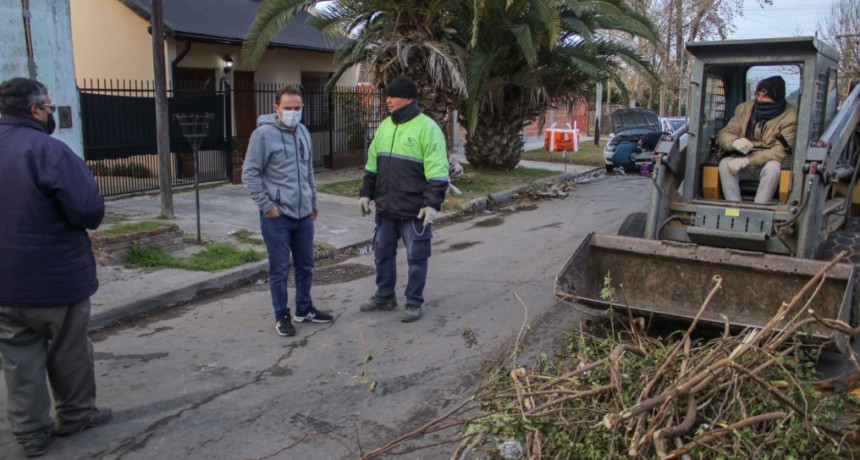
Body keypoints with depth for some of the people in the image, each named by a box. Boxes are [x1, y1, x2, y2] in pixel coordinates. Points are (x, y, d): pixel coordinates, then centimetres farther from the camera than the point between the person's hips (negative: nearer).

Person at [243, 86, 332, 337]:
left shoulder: (303, 132, 10)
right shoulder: (264, 134, -11)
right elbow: (250, 173, -12)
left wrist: (313, 200, 20)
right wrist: (266, 205, -14)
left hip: (303, 214, 7)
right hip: (277, 216, -6)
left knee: (305, 266, 15)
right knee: (279, 270, 3)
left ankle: (304, 309, 31)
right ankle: (282, 316, 18)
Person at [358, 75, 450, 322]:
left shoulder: (426, 127, -12)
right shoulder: (385, 126, 10)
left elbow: (437, 171, -17)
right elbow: (372, 165, 17)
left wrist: (432, 203, -22)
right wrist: (366, 193, 13)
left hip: (414, 211, -7)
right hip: (385, 208, 7)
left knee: (416, 258, 5)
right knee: (382, 253, 16)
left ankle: (414, 303, 19)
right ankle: (384, 297, 33)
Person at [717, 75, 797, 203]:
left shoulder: (789, 116, -10)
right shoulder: (744, 108, 1)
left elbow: (781, 151, -19)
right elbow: (723, 135, -1)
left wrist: (747, 160, -30)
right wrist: (734, 141, -28)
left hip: (767, 163, -3)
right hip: (743, 163, 3)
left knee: (773, 167, -35)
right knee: (725, 163, -26)